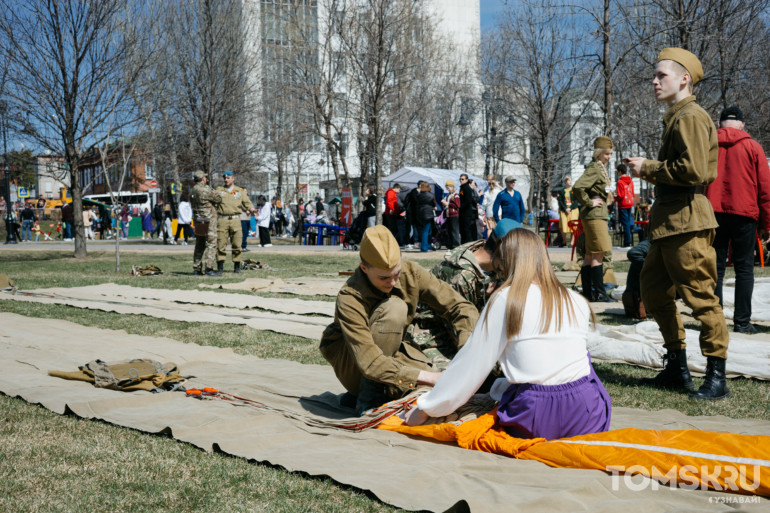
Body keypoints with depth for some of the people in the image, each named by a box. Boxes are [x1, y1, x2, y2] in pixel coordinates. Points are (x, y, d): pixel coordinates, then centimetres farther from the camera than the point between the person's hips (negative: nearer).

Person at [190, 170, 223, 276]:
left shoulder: (193, 191, 11)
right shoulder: (205, 190, -15)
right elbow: (218, 199, -7)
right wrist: (218, 193, 14)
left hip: (198, 221, 9)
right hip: (208, 220, -9)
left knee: (199, 246, 13)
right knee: (211, 244, -6)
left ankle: (197, 269, 15)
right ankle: (209, 269, -10)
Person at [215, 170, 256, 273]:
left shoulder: (240, 191, 14)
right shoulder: (219, 190, 13)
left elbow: (247, 203, 9)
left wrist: (252, 209, -11)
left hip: (235, 219, 0)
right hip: (222, 220, 0)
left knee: (236, 244, 0)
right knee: (221, 244, -4)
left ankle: (237, 266, 8)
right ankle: (220, 266, 0)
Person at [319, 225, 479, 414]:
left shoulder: (410, 273, -16)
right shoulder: (349, 298, -30)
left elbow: (461, 306, -12)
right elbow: (369, 363, -37)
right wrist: (429, 377, -43)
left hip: (391, 354, 5)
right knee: (394, 308, -31)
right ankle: (368, 396, -19)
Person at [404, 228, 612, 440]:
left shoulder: (505, 299, -5)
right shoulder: (578, 303, 7)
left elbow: (471, 366, -2)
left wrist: (426, 409, 9)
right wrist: (501, 386, 26)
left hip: (536, 424, -3)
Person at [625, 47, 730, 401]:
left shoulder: (690, 117, -11)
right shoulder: (676, 117, 20)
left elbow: (693, 171, -22)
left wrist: (647, 168, -12)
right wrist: (649, 170, 11)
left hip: (686, 221, -11)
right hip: (668, 222, 11)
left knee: (702, 298, -5)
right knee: (654, 292, 14)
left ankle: (717, 378, 3)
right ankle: (677, 369, 24)